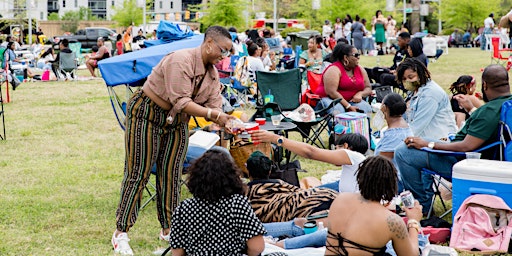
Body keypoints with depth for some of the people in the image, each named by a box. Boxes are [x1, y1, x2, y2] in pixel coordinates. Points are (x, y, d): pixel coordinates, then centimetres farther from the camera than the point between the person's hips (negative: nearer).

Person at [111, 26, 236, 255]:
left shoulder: (212, 73, 1)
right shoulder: (181, 61, -26)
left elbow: (214, 107, -5)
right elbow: (181, 102, -31)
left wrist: (226, 122, -25)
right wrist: (212, 113, -37)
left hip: (176, 122, 8)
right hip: (147, 114, -8)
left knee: (171, 175, 7)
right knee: (138, 174, -5)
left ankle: (168, 229, 18)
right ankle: (121, 233, 0)